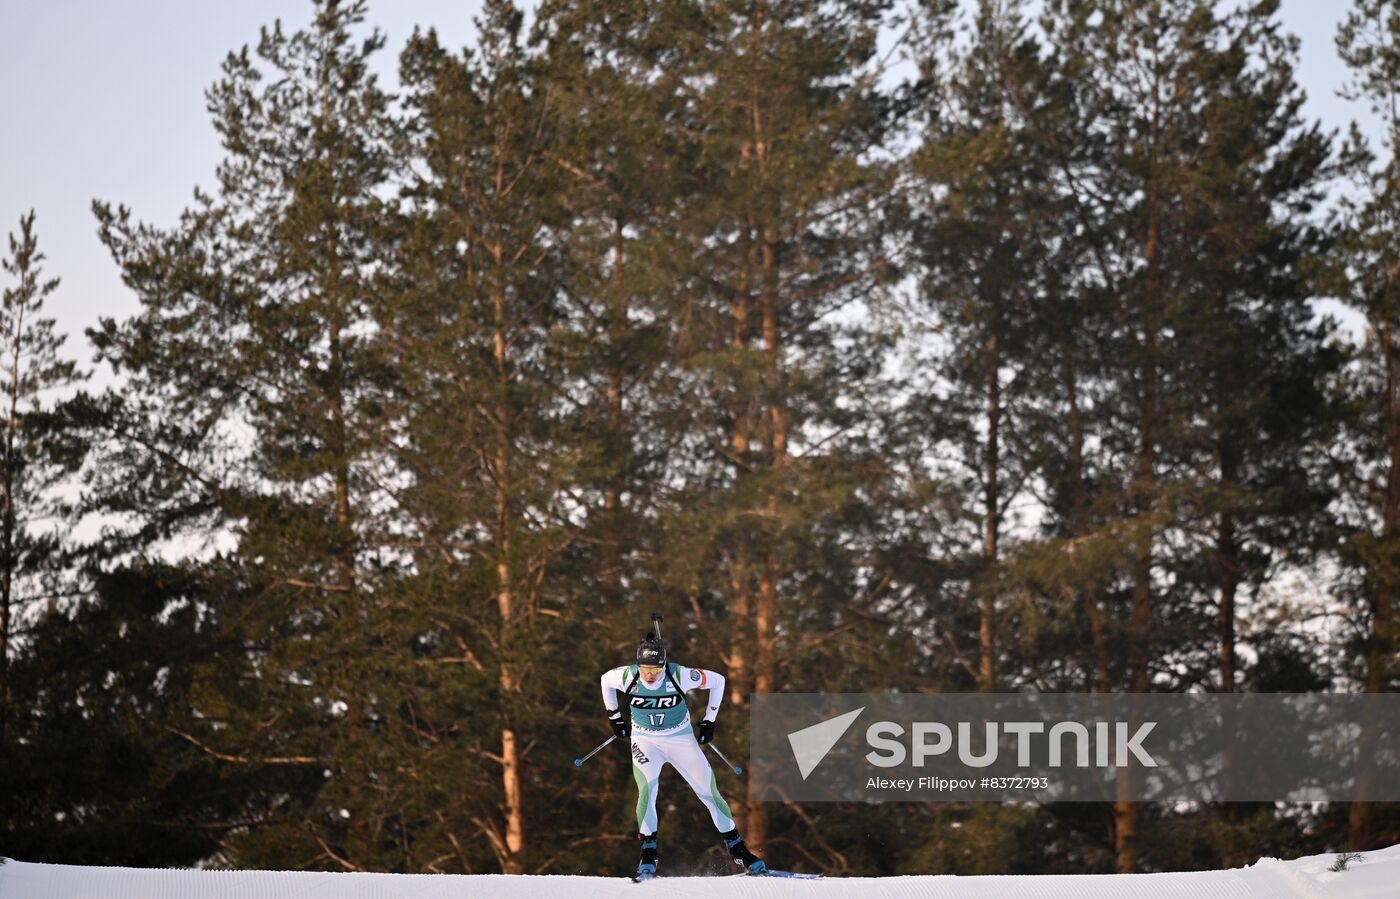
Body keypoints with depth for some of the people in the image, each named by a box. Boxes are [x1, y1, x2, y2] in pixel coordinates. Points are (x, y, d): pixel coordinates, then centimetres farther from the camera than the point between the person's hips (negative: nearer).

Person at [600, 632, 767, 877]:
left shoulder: (680, 675, -24)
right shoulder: (628, 676, -19)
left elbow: (717, 680, -8)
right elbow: (606, 680, 5)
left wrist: (709, 720, -2)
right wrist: (614, 717, 8)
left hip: (681, 740, 0)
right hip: (645, 741, 0)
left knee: (710, 793, 0)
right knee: (647, 791, -23)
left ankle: (737, 849, 14)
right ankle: (648, 854, -12)